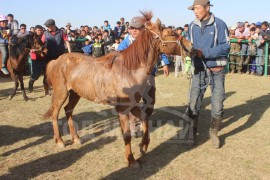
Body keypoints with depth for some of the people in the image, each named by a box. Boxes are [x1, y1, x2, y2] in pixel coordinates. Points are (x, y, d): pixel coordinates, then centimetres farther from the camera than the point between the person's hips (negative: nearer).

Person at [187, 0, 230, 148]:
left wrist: (205, 52, -23)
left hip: (216, 71, -3)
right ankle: (192, 131, 26)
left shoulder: (219, 24, -9)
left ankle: (213, 133, 27)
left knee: (217, 106, 4)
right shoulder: (192, 26, 3)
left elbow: (226, 47, -14)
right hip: (199, 70, 3)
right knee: (193, 104, 5)